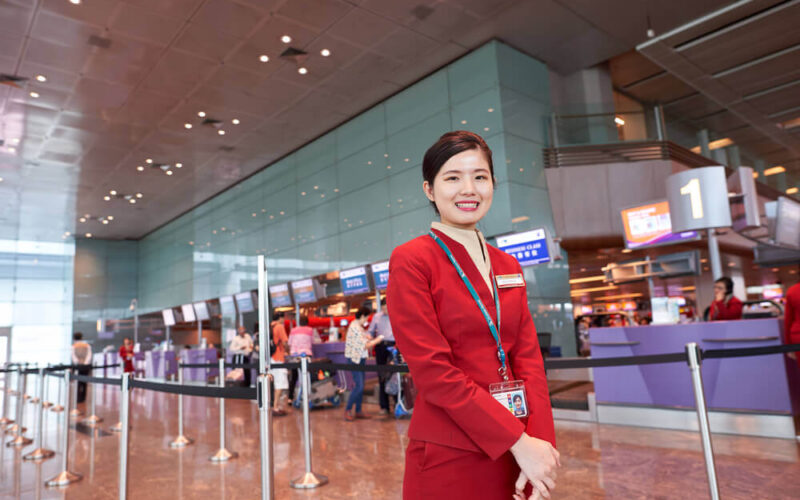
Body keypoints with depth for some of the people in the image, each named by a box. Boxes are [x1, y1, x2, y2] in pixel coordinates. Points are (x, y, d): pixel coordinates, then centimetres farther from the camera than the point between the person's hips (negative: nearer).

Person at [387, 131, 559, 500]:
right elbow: (433, 371, -16)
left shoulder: (508, 268, 9)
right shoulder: (411, 261, -10)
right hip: (449, 459, -5)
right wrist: (519, 441, -17)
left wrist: (540, 442, -11)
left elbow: (528, 359, 2)